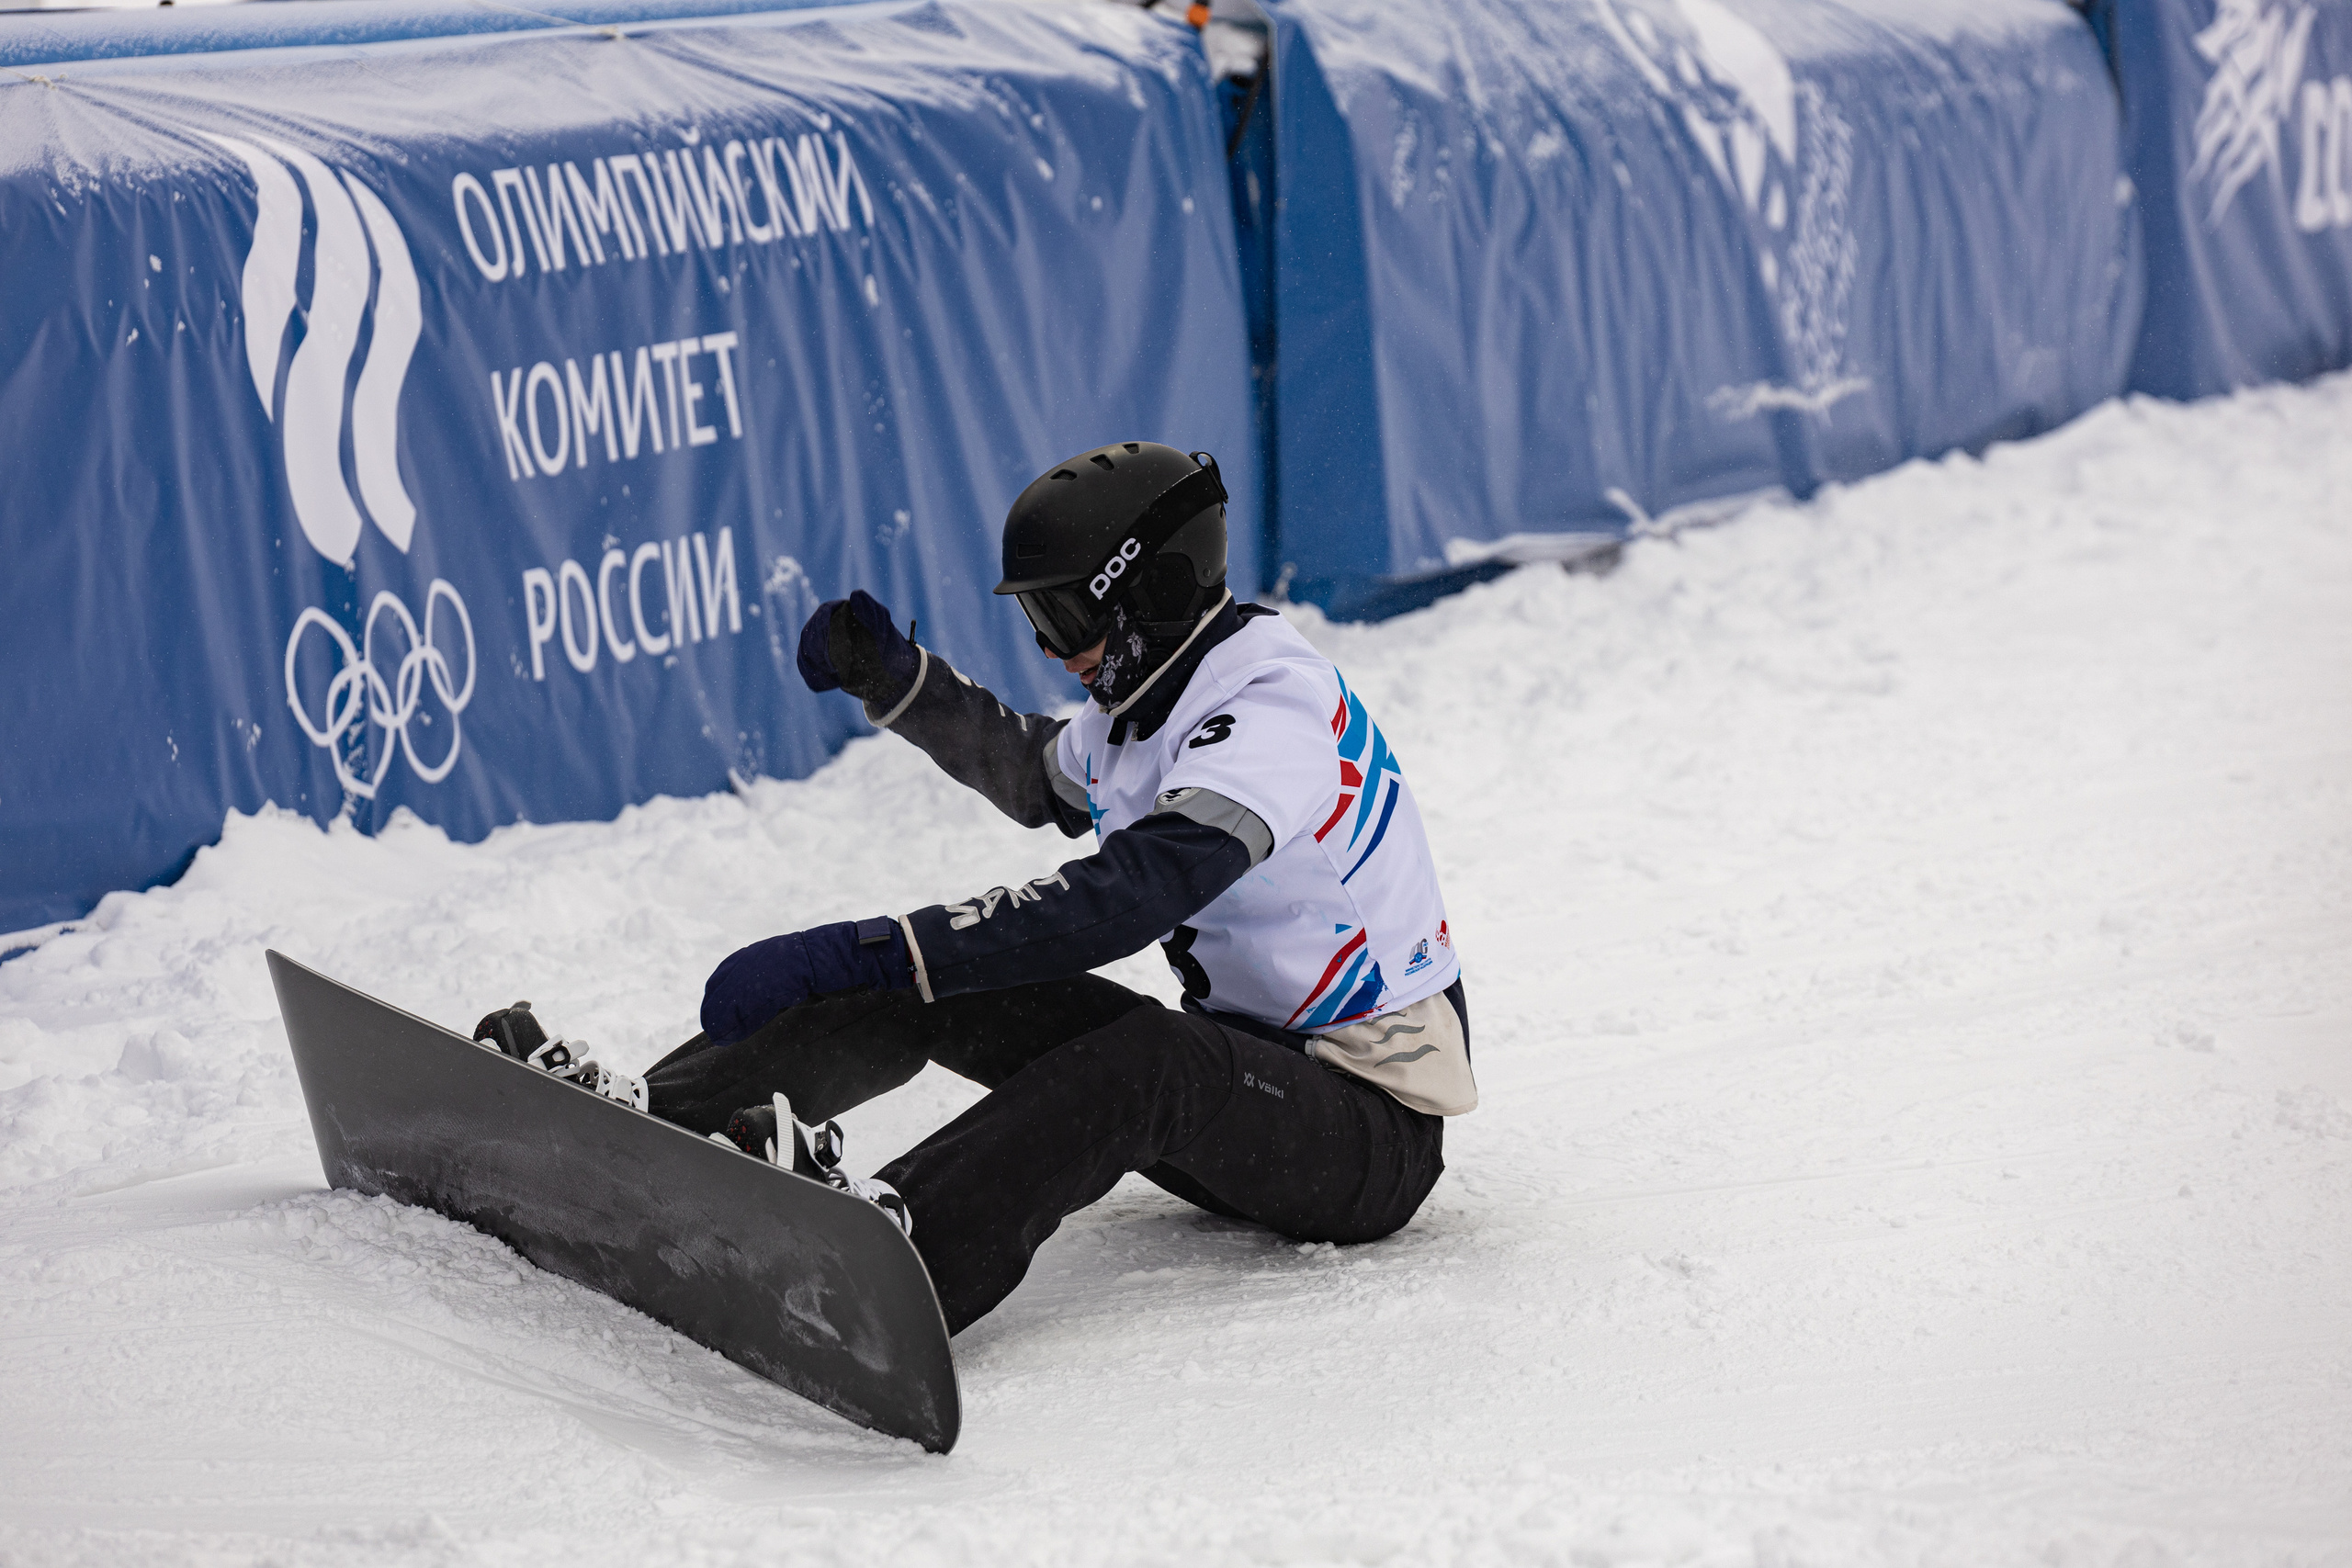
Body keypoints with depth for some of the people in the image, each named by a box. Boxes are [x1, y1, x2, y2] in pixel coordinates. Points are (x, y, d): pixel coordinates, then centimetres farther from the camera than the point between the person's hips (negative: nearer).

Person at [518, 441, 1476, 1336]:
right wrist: (894, 680, 12)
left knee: (1150, 1056, -40)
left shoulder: (1275, 711, -23)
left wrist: (853, 955, -42)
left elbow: (1121, 899, -38)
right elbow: (1038, 777, 31)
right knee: (926, 986, -5)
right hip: (1243, 1061, 9)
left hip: (1373, 1125, -9)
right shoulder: (1149, 699, 7)